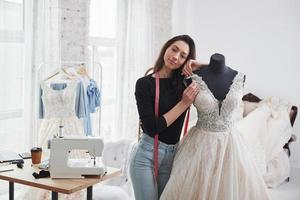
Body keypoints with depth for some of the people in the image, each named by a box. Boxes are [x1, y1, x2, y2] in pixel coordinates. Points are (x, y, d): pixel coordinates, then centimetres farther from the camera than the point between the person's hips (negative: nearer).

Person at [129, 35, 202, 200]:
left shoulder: (185, 81, 3)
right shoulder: (145, 84, -8)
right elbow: (151, 127, -14)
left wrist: (197, 65, -6)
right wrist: (184, 103, -16)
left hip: (173, 155, 4)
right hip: (147, 154, -4)